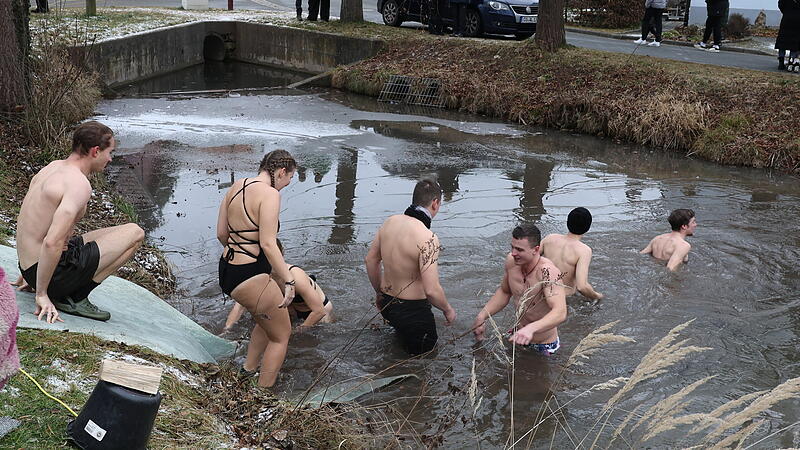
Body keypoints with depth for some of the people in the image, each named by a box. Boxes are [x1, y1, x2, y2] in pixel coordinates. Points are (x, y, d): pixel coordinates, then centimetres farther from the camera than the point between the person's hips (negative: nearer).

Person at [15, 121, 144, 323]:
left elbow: (26, 219, 20)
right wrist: (41, 295, -21)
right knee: (135, 233, -5)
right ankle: (75, 298, -4)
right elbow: (52, 243, -30)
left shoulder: (54, 166, 9)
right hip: (55, 271, -9)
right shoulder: (79, 184, -20)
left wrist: (29, 274, 27)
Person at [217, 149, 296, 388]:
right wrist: (288, 280, -24)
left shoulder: (236, 186, 8)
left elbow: (221, 233, 14)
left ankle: (247, 372, 38)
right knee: (282, 335, 11)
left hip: (226, 270, 9)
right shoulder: (269, 193, -17)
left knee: (268, 320, 31)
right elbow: (268, 243, -25)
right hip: (251, 278, -9)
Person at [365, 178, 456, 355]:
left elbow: (370, 260, 9)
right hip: (413, 311, -7)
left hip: (387, 303, 7)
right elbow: (432, 290, -28)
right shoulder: (427, 238, -27)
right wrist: (448, 310, -8)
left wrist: (380, 293, 23)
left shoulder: (390, 222, -4)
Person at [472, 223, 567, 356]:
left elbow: (560, 313, -46)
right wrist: (482, 317, -1)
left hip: (544, 348, -6)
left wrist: (531, 328, -62)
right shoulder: (511, 261, -12)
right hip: (518, 336, 6)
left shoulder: (547, 272, -32)